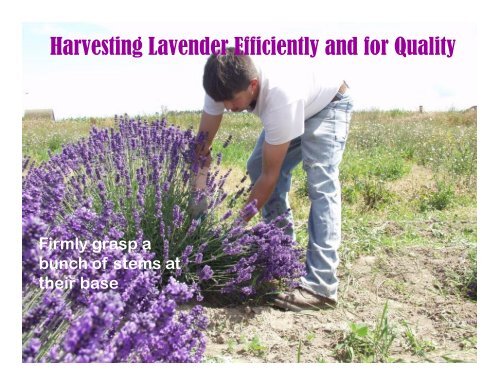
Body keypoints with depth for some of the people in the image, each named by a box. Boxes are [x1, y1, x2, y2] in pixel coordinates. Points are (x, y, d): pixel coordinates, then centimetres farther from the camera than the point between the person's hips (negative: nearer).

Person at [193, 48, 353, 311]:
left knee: (320, 182, -27)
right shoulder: (223, 87, -26)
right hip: (301, 108, 7)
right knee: (256, 167, 2)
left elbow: (270, 176, -36)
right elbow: (202, 147, -16)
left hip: (329, 104, -7)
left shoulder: (280, 98, -45)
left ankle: (320, 286, -26)